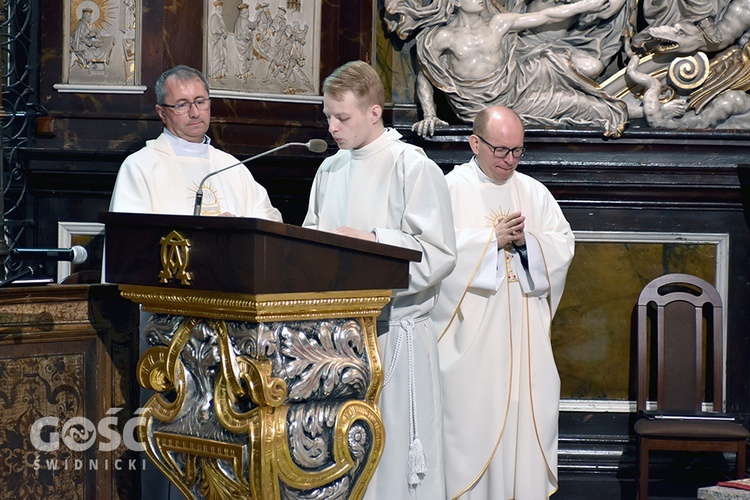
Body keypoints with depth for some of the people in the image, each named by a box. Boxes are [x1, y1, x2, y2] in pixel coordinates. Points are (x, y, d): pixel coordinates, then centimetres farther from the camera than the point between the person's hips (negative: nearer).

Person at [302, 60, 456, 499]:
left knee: (395, 458, -4)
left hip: (394, 329, -6)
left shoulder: (414, 168, -6)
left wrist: (370, 241, -17)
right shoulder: (330, 171, 15)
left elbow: (438, 255, -13)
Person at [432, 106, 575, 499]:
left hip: (525, 330, 4)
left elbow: (564, 245, 7)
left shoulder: (535, 193, 14)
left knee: (526, 413, 2)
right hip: (471, 330, -4)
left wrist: (526, 240, -10)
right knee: (470, 416, -4)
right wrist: (492, 239, -14)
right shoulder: (452, 189, 0)